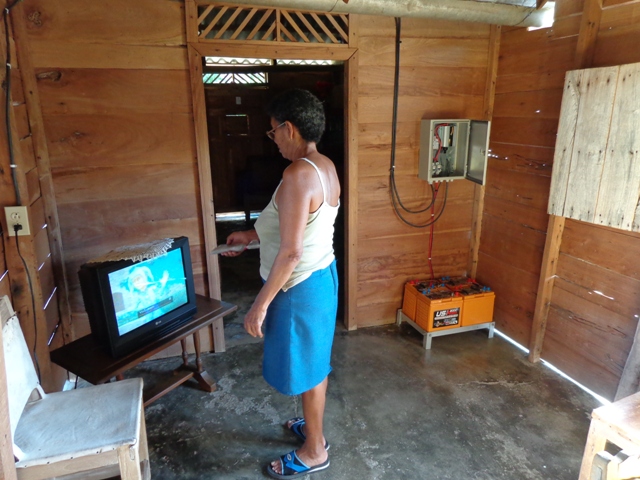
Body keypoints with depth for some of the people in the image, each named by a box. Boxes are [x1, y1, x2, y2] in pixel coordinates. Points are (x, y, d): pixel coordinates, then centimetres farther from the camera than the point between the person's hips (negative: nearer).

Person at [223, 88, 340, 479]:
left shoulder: (298, 174, -26)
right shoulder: (326, 166, 4)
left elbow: (290, 252, -28)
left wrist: (260, 304, -20)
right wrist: (253, 234, 18)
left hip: (302, 285, -9)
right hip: (322, 274, 10)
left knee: (307, 367, 10)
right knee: (314, 361, 25)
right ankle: (313, 425, 47)